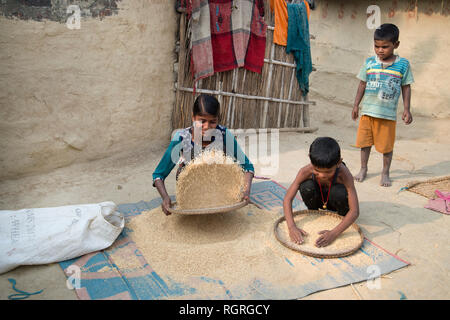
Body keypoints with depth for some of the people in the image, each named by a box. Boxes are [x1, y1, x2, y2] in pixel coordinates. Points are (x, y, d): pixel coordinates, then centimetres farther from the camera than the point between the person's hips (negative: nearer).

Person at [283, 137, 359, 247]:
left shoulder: (344, 174, -36)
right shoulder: (306, 171, -31)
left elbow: (355, 211, -38)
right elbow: (287, 199, -30)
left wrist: (334, 233, -49)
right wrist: (292, 227, -44)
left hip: (334, 201, -1)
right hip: (318, 199, 2)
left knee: (339, 192, -37)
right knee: (306, 187, -32)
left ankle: (342, 215, -3)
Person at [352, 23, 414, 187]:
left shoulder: (403, 64, -1)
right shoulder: (369, 62, 2)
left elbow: (406, 87, 3)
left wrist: (407, 109, -1)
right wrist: (356, 105, 7)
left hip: (388, 113, -2)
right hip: (367, 111, 2)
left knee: (387, 145, 6)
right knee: (365, 141, 10)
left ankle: (385, 173, 24)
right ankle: (363, 168, 28)